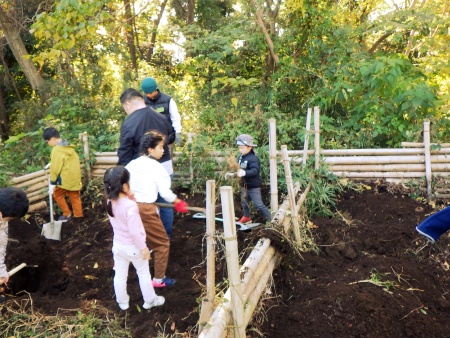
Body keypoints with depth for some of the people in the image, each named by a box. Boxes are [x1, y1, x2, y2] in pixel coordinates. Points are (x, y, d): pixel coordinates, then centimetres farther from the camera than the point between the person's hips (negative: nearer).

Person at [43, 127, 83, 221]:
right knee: (75, 197, 14)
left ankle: (67, 214, 20)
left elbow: (55, 168, -17)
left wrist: (52, 183, -10)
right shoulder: (69, 147, 8)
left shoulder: (57, 150, -18)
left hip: (64, 179, -7)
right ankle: (78, 216, 20)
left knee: (58, 195, 16)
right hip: (75, 178, 7)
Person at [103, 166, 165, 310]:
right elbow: (135, 231, -29)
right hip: (133, 247, -6)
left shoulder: (111, 202, -9)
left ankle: (122, 302, 39)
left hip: (118, 245, 6)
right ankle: (150, 300, 33)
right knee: (143, 273, 16)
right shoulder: (130, 206, -32)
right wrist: (143, 247, -17)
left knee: (120, 275, 20)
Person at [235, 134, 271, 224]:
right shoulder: (240, 157, 3)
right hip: (244, 185, 8)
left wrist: (245, 173, -49)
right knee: (244, 202, 21)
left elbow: (254, 171, -35)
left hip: (253, 186, -8)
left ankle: (269, 219, 10)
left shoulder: (253, 158, -22)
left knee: (259, 204, -3)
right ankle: (246, 217, 40)